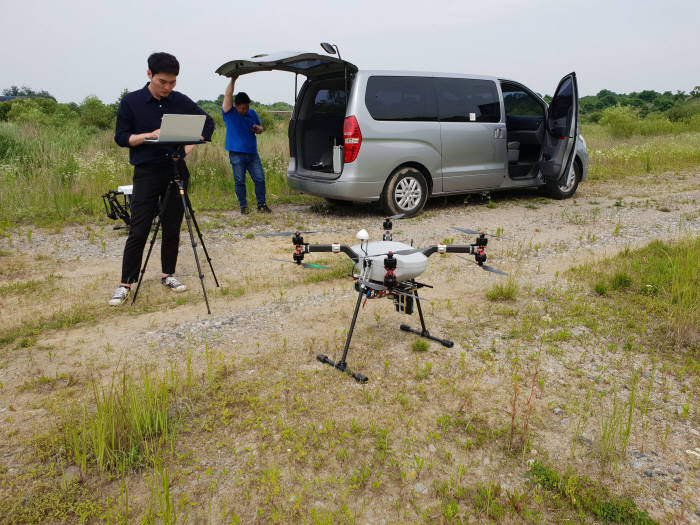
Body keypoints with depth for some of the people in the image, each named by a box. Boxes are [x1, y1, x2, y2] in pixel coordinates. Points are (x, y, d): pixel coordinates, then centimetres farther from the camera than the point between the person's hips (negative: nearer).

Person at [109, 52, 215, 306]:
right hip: (146, 172, -3)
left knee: (172, 228, 8)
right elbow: (121, 137, -2)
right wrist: (151, 135, -18)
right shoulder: (131, 102, -1)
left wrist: (190, 145, 0)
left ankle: (168, 274, 23)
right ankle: (126, 284, 5)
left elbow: (208, 122, 15)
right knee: (138, 231, -5)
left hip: (177, 171, 3)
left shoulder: (181, 101, 5)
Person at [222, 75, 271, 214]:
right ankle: (243, 206, 12)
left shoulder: (252, 113, 11)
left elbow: (260, 128, 22)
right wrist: (233, 80, -7)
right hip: (236, 154, -3)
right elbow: (228, 95, -14)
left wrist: (258, 129, -1)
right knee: (240, 182, 3)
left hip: (252, 153, 4)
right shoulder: (229, 113, -2)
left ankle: (261, 204, 12)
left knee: (260, 179, 1)